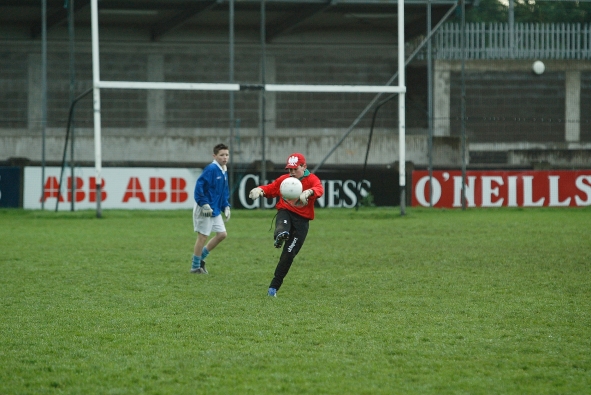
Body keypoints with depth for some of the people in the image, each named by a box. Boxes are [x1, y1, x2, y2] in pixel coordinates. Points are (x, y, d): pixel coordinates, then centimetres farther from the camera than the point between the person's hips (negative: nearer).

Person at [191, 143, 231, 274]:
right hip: (205, 209, -9)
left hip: (215, 210, 9)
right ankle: (195, 267, 9)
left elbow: (225, 192, 21)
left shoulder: (224, 172, 11)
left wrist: (226, 206, 11)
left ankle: (201, 257, 21)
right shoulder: (211, 169, -18)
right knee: (203, 236, -2)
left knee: (222, 234, 9)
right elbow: (199, 186, -23)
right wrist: (204, 204, -24)